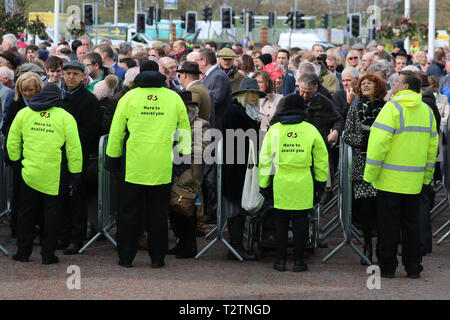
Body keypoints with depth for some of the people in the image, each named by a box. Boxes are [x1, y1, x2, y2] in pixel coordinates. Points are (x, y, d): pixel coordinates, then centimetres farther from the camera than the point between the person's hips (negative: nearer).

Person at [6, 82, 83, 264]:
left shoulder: (23, 113, 7)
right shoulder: (65, 117, -1)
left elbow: (12, 142, 10)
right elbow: (74, 148, -3)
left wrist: (16, 161, 24)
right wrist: (75, 174, 2)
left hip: (29, 172, 2)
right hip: (54, 175, -2)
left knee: (26, 212, 13)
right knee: (52, 213, 6)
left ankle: (23, 252, 18)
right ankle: (48, 254, 6)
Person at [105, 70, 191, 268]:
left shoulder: (129, 97, 2)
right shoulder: (174, 98, 5)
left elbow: (116, 132, 4)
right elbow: (185, 131, 10)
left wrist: (112, 159, 13)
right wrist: (185, 156, 19)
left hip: (134, 166, -1)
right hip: (163, 168, 1)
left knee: (129, 213, 8)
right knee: (158, 213, 9)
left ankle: (126, 257, 10)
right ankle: (157, 258, 10)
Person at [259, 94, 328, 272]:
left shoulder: (274, 130, 2)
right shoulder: (310, 130, 3)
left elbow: (265, 160, 4)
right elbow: (321, 159, 7)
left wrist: (264, 185, 10)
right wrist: (321, 182, 17)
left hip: (280, 184, 0)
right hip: (303, 185, 0)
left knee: (280, 222, 9)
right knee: (300, 222, 7)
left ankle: (281, 260, 10)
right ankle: (298, 260, 8)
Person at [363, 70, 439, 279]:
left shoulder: (393, 108, -12)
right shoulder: (426, 111, 7)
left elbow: (379, 142, -17)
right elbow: (432, 145, 12)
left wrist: (370, 174, -11)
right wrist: (427, 175, 19)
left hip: (390, 179, -5)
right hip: (414, 181, 6)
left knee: (388, 224, 2)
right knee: (411, 223, 13)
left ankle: (387, 267, 7)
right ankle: (413, 267, 15)